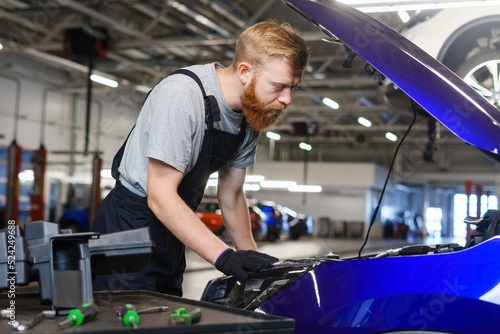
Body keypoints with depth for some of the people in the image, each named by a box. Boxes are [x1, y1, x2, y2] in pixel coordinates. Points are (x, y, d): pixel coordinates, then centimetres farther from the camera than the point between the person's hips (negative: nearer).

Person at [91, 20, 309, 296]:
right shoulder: (182, 95, -25)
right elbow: (160, 196, -27)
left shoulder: (253, 114, 1)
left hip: (171, 237, 8)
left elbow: (231, 195, 11)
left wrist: (254, 261, 7)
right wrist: (224, 257, -33)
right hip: (130, 228, -8)